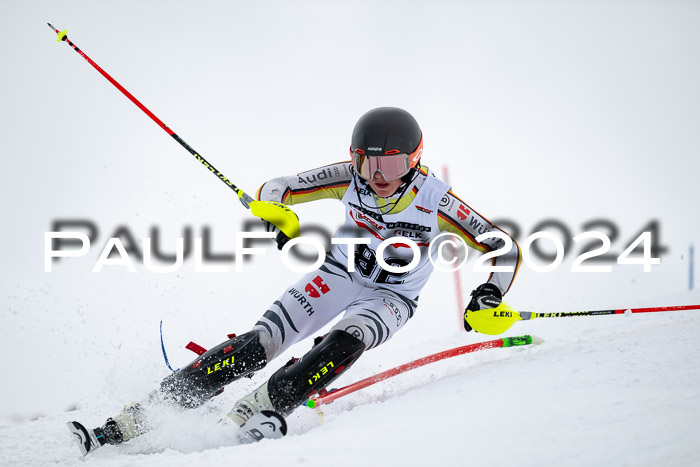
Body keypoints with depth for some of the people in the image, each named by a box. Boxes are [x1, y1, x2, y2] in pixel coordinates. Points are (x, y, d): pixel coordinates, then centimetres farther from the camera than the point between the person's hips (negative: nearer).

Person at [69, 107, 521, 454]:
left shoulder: (437, 201, -25)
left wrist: (489, 296, -37)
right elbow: (273, 190, -10)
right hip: (340, 271, 1)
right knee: (261, 343, -17)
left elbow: (507, 249, -20)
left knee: (346, 342, -35)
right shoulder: (349, 177, -18)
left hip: (393, 296, -1)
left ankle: (255, 409, -41)